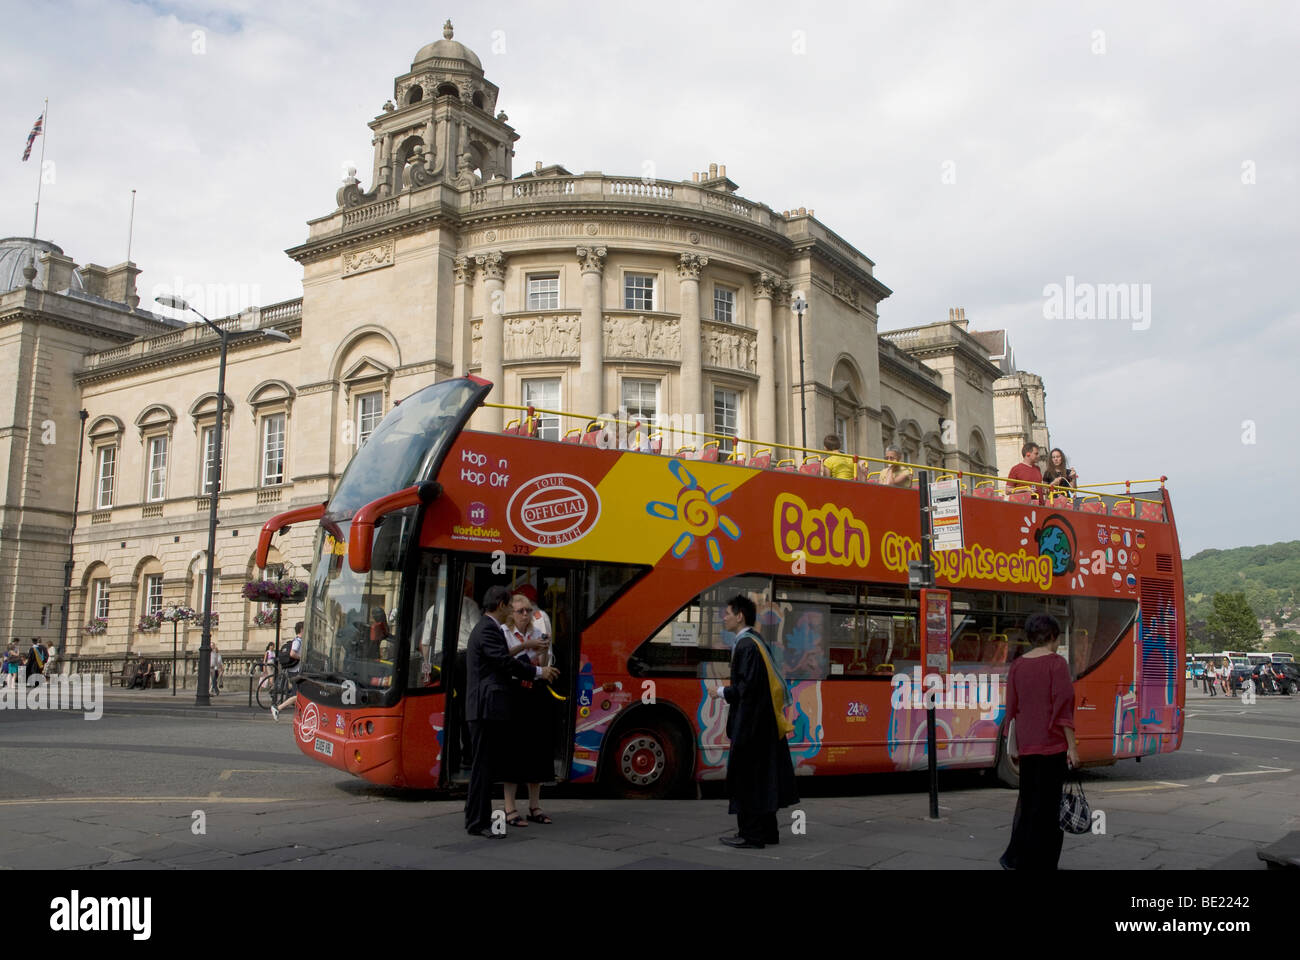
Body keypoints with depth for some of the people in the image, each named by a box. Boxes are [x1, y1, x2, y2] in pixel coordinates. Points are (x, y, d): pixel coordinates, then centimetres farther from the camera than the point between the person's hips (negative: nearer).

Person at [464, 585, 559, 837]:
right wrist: (538, 672, -10)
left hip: (485, 709, 11)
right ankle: (478, 822, -1)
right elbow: (506, 662, -20)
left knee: (486, 763, 16)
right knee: (484, 764, -6)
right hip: (487, 709, -11)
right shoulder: (488, 630, -14)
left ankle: (475, 815, 24)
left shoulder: (485, 628, 19)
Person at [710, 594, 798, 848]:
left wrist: (723, 692, -8)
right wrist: (730, 690, 16)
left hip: (749, 722, -10)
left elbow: (747, 686, -23)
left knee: (746, 775, -2)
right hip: (764, 721, 10)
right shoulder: (757, 641, 12)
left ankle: (751, 835, 3)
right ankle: (767, 831, 21)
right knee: (762, 775, 14)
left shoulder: (745, 645, -17)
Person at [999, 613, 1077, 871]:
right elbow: (1063, 707, -13)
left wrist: (1014, 745, 16)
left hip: (1026, 745, 5)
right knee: (1047, 804, 2)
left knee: (1027, 802, 16)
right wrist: (1072, 746, -10)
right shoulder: (1057, 663, -9)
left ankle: (1014, 857, 15)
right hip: (1051, 743, -5)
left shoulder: (1017, 665, 7)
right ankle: (1041, 863, 7)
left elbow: (1012, 709, 9)